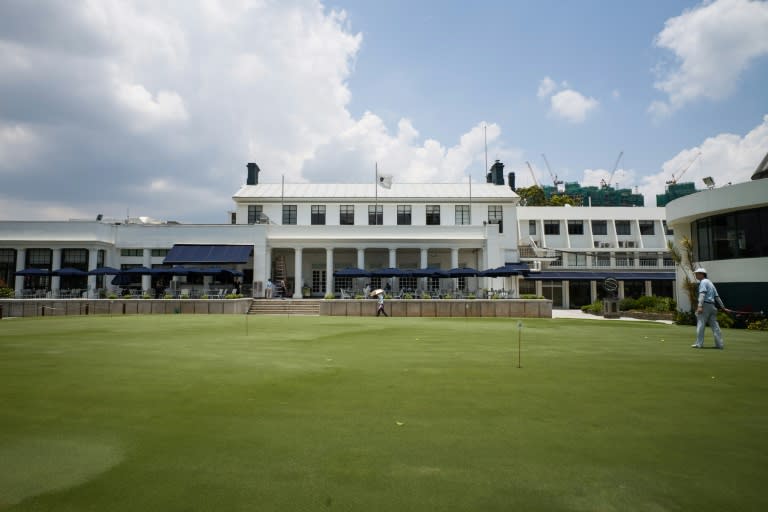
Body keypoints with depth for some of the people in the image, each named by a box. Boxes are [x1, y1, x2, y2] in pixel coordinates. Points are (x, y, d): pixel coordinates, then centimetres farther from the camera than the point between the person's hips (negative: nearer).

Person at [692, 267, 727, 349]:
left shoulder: (703, 282, -5)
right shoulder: (710, 282, 23)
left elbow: (702, 294, -18)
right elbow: (717, 296, 24)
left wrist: (700, 306, -27)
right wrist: (723, 307, 25)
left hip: (705, 305, -9)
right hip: (712, 306, 9)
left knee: (700, 324, -7)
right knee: (715, 325, 8)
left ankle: (699, 343, -8)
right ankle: (719, 344, 9)